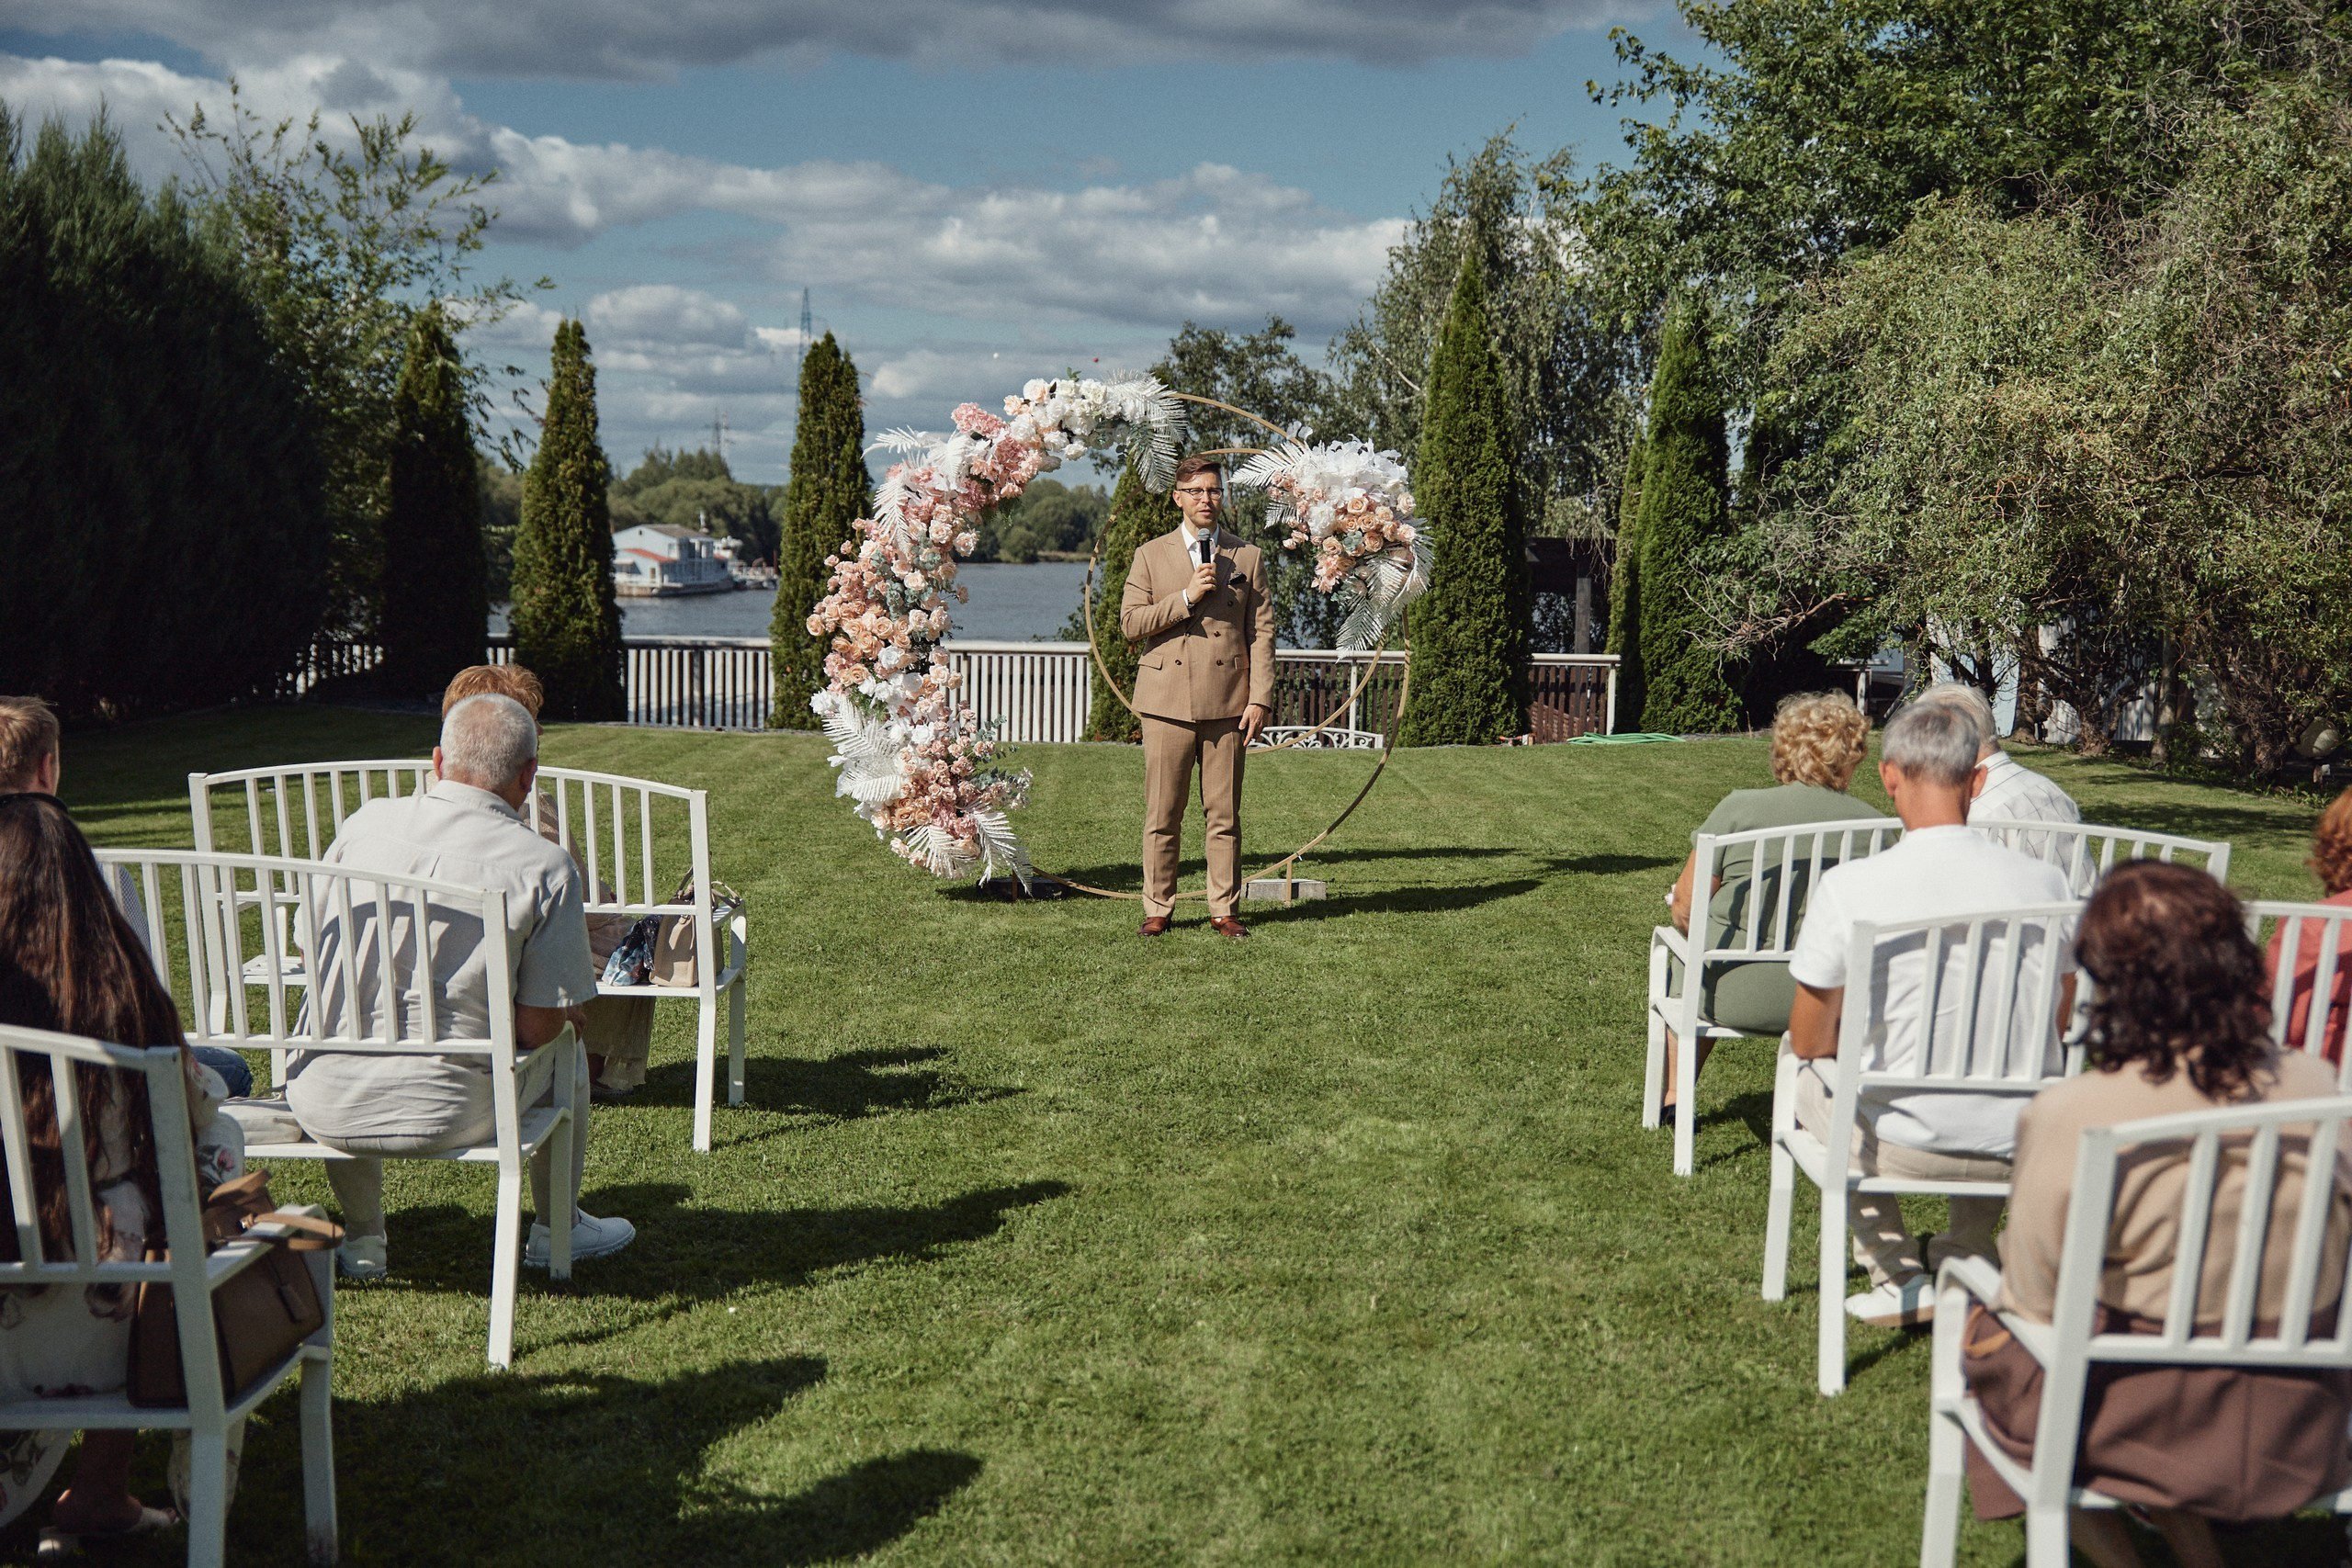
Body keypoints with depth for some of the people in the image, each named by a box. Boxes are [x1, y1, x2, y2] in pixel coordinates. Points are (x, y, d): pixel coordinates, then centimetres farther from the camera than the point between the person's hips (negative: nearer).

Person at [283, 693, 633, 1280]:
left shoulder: (365, 824, 1)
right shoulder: (545, 867, -9)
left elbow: (311, 960, 12)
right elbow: (538, 1027, -8)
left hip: (323, 1106, 3)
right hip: (444, 1111, -3)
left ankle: (361, 1241, 43)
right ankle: (554, 1231, 42)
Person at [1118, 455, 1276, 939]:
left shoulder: (1249, 557, 10)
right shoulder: (1151, 555, 9)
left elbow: (1261, 631, 6)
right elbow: (1130, 622, 0)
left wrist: (1260, 699, -2)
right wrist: (1187, 598, -10)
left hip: (1227, 700, 1)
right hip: (1167, 699, 0)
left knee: (1225, 814, 3)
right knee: (1162, 814, 1)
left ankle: (1224, 910, 12)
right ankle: (1158, 910, 10)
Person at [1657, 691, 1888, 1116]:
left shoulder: (1739, 807, -9)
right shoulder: (1874, 826, -5)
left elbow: (1684, 909, -6)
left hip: (1734, 996, -1)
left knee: (1684, 967, 32)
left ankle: (1675, 1097, 41)